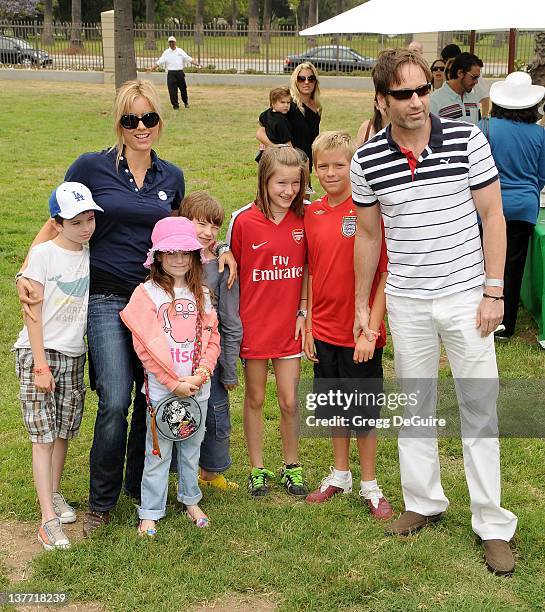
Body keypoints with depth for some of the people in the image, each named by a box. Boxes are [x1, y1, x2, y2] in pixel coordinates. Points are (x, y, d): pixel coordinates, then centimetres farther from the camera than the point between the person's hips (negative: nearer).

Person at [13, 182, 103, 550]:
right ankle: (49, 519, -6)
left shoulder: (92, 256, 5)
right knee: (43, 435, -5)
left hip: (74, 355, 5)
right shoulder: (43, 254, -10)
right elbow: (33, 313, -10)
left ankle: (54, 494, 29)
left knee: (63, 431, 10)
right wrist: (40, 365, -13)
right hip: (38, 352, -5)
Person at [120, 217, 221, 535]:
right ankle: (150, 512, 13)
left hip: (198, 387, 4)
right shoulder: (147, 293, -8)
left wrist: (200, 375, -10)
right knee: (158, 451, 2)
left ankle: (191, 500, 33)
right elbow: (145, 346, -11)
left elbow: (212, 338, 6)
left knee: (192, 446, 16)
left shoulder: (201, 294, 7)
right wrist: (174, 383, -13)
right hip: (162, 388, -4)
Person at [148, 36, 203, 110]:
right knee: (172, 90, -6)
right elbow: (160, 62, 5)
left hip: (180, 72, 1)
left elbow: (189, 59, 6)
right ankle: (175, 105, 4)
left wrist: (197, 64, -6)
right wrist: (152, 68, -6)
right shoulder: (166, 52, 8)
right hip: (171, 73, -1)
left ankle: (186, 102, 28)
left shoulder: (180, 51, 9)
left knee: (183, 88, 6)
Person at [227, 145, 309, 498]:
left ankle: (292, 466, 24)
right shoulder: (243, 221, -9)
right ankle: (257, 470, 24)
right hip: (253, 324, -1)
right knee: (255, 399, 10)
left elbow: (306, 269, 7)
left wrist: (303, 311, 1)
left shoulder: (303, 218, -2)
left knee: (290, 401, 4)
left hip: (289, 325, 1)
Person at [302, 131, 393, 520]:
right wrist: (309, 327, 7)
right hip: (324, 330, 5)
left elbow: (386, 273, -13)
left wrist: (370, 329, -16)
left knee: (363, 411, 7)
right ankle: (340, 475, 33)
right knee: (334, 405, 17)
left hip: (361, 332, -5)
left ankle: (370, 485, 22)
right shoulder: (312, 214, 3)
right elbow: (313, 274, 10)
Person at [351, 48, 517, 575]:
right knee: (413, 405, 13)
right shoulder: (368, 160, -4)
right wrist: (361, 304, 11)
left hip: (466, 295, -2)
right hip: (406, 301, 2)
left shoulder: (467, 139, -10)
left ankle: (493, 525, 11)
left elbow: (492, 216, -4)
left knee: (479, 408, 2)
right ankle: (424, 502, 30)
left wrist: (493, 291, -8)